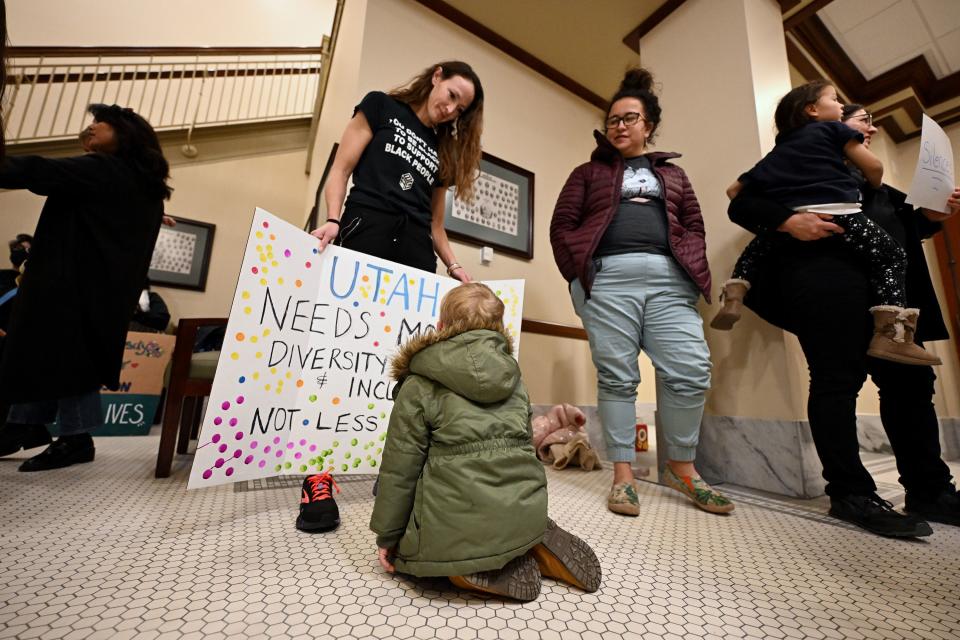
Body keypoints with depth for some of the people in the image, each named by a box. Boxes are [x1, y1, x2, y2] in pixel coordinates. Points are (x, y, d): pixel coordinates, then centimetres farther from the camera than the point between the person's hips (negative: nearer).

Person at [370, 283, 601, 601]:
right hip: (526, 512, 6)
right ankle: (532, 547, 10)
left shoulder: (418, 386, -4)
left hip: (460, 524, -5)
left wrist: (387, 536, 10)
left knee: (406, 550, 23)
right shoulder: (513, 377, 10)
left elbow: (400, 467, -3)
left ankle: (466, 565, -3)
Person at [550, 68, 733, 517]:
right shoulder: (588, 172, 21)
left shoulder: (672, 173, 28)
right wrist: (578, 274, -3)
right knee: (616, 377, -4)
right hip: (608, 277, -2)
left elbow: (694, 226, 19)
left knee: (690, 371, -5)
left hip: (669, 278, 3)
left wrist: (691, 269, 1)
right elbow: (562, 226, 9)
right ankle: (623, 475, 6)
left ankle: (681, 468, 14)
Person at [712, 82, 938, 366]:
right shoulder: (833, 128, 16)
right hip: (837, 213, -3)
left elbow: (734, 189, 24)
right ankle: (890, 335, -3)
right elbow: (874, 167, 12)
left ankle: (733, 298, 6)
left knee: (756, 250, 29)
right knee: (892, 257, 10)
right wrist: (875, 189, 32)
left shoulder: (776, 152, 28)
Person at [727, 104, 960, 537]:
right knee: (838, 381, -11)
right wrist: (789, 221, -19)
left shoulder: (873, 182, 33)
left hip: (889, 286, 8)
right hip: (828, 282, -8)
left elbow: (904, 225, 33)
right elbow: (741, 205, -2)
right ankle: (850, 494, -4)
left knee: (910, 380, 6)